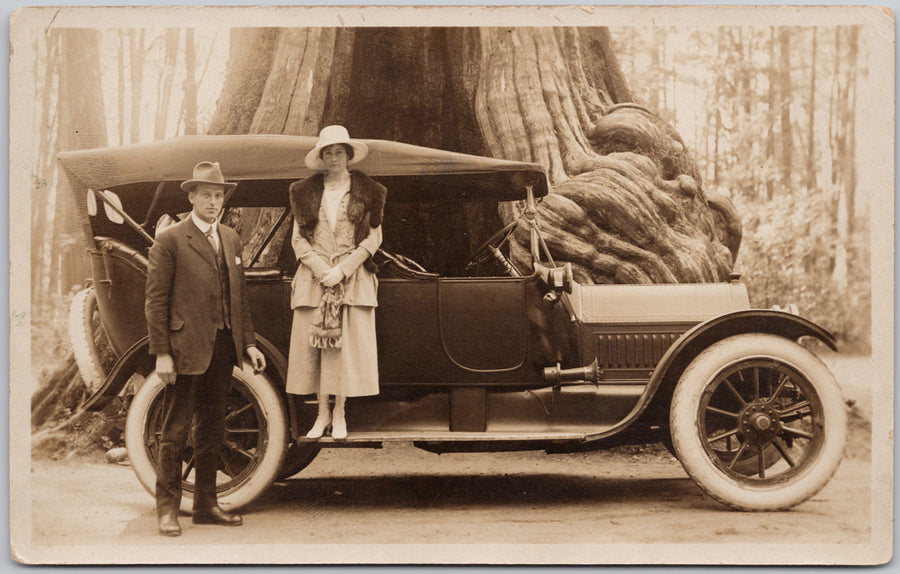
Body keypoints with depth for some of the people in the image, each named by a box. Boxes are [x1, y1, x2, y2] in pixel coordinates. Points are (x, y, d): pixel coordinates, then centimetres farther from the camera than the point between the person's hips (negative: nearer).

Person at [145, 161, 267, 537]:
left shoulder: (231, 239, 14)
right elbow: (156, 301, -8)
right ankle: (167, 509, 9)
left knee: (212, 431, 12)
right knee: (175, 432, 1)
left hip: (223, 348, 6)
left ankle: (205, 505, 21)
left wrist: (249, 343, 10)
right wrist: (161, 353, -13)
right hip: (186, 349, -6)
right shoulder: (169, 241, -6)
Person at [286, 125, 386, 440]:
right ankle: (323, 412, 7)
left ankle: (339, 414, 4)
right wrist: (322, 270, -9)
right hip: (313, 278, 1)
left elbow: (373, 238, 1)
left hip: (354, 280, -1)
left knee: (348, 343, -4)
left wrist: (342, 270, -9)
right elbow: (298, 239, 6)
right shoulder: (306, 192, 9)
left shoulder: (367, 192, 5)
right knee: (315, 344, -1)